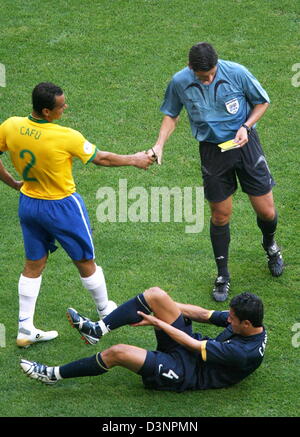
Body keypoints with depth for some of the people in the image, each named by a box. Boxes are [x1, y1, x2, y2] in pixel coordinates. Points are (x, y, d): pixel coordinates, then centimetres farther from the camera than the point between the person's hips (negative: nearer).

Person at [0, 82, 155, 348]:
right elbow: (101, 159, -11)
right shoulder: (66, 138, -27)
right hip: (61, 206, -5)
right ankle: (105, 311, 39)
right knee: (85, 262, 17)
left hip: (28, 203, 5)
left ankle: (25, 330, 19)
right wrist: (134, 160, 5)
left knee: (33, 266, 17)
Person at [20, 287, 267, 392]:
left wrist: (158, 322, -13)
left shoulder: (244, 352, -30)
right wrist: (163, 306, 1)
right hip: (192, 347, 9)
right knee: (155, 294, -10)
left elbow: (193, 345, -23)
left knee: (118, 353, -22)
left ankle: (54, 375, -3)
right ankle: (98, 329, 2)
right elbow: (205, 315, 4)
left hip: (184, 373, -9)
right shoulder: (244, 318, -5)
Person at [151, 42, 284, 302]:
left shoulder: (236, 73, -16)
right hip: (212, 150, 1)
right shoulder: (180, 83, -11)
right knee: (220, 215, 4)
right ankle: (223, 276, 22)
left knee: (266, 211, 3)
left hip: (244, 143, -1)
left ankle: (270, 245, 39)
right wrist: (159, 145, -7)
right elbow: (171, 115, 7)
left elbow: (262, 101, 0)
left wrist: (246, 127, -15)